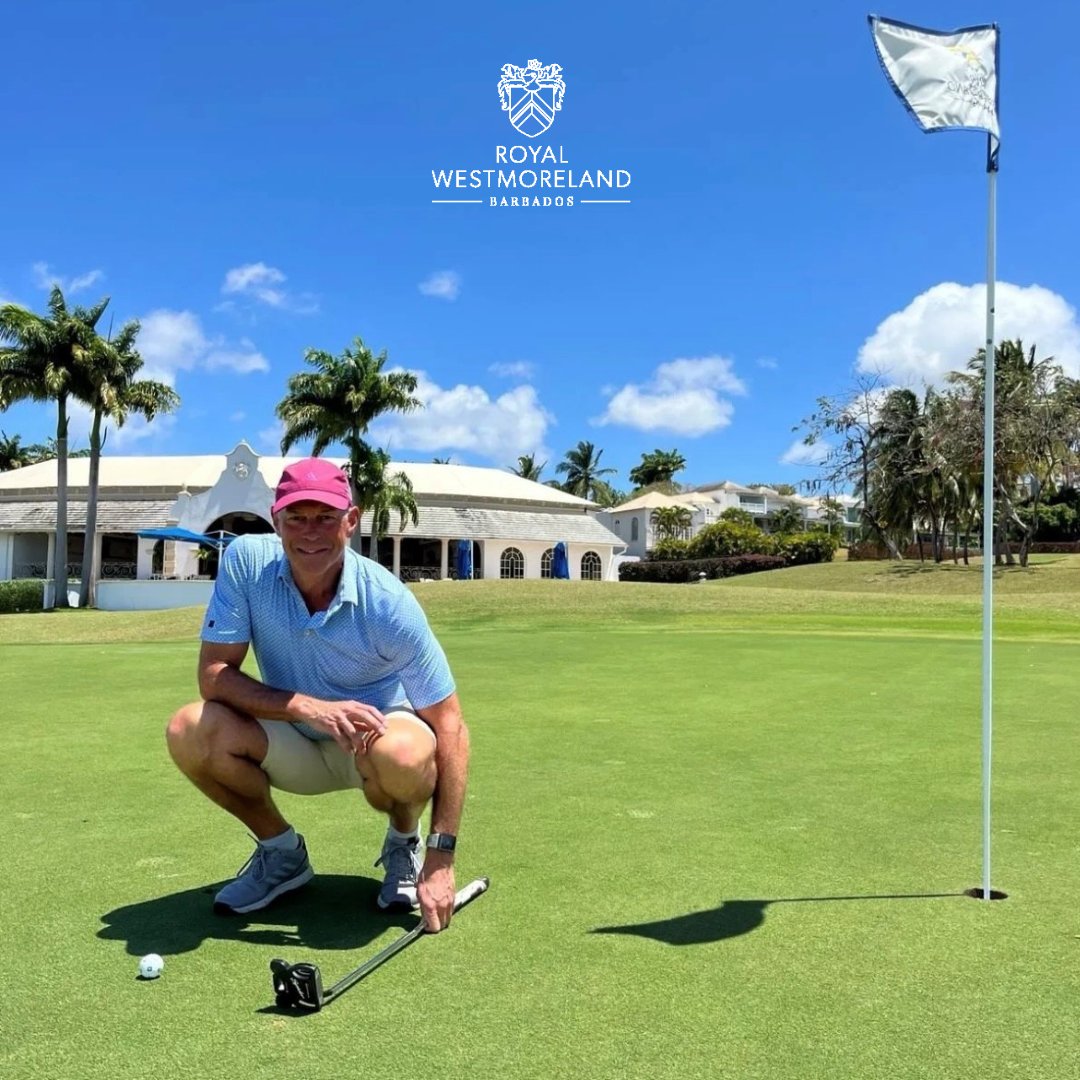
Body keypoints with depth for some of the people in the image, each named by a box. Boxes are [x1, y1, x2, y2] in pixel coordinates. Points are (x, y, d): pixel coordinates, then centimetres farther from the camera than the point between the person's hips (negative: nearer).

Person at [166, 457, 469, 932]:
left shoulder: (389, 603, -26)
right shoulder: (245, 560, -18)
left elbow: (450, 725, -24)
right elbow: (213, 675, -18)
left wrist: (441, 857, -28)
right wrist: (310, 707, -34)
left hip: (373, 733, -2)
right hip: (293, 744, 3)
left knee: (401, 753, -38)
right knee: (189, 731, -25)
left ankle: (404, 843, 1)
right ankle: (282, 852, 3)